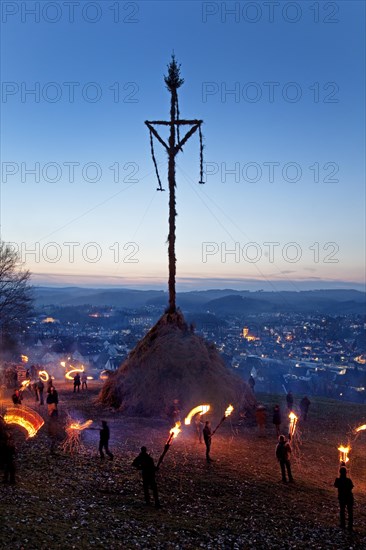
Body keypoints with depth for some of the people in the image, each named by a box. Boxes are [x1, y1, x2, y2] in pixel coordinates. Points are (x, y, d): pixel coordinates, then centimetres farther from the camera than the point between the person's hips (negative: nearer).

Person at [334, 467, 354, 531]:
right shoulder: (348, 480, -24)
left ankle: (343, 525, 29)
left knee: (342, 511, 20)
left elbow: (335, 485, 3)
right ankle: (350, 527, 17)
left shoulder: (337, 480, -18)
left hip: (341, 498, 2)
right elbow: (351, 487, -6)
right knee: (350, 512, 14)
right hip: (349, 497, -2)